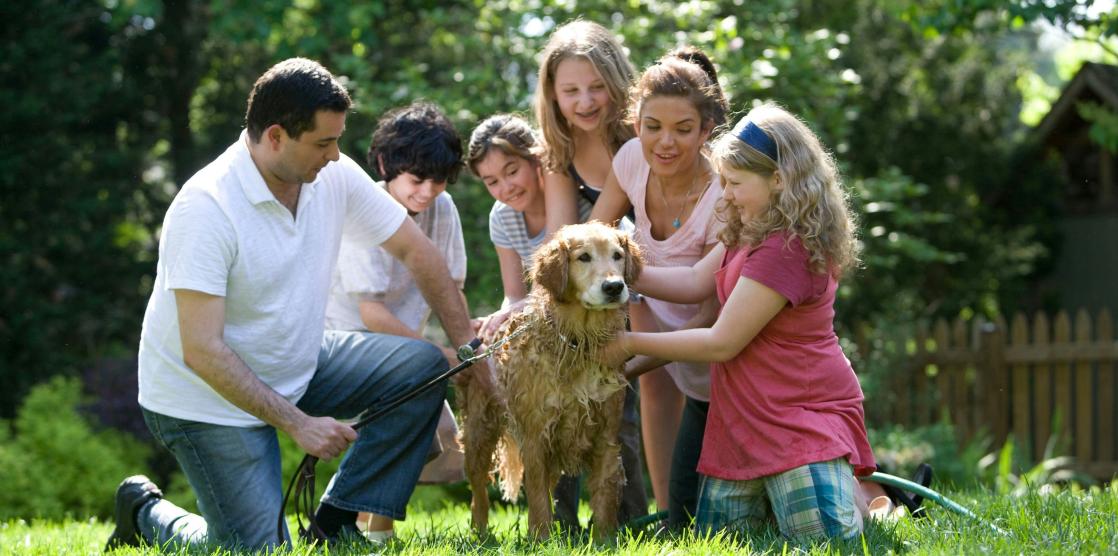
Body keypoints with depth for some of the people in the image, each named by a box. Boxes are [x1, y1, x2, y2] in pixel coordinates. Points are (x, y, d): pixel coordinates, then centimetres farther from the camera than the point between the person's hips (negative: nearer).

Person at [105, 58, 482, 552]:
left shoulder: (334, 177, -8)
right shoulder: (205, 207, -28)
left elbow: (416, 251, 4)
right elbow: (202, 352, -29)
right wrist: (298, 424, -29)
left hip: (295, 370, 7)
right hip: (209, 396, -7)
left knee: (422, 366, -8)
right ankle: (147, 513, 15)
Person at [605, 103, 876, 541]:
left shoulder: (784, 249, -24)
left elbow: (721, 343, -21)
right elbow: (696, 282, 8)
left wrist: (631, 344, -11)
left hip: (802, 416, -9)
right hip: (747, 419, 9)